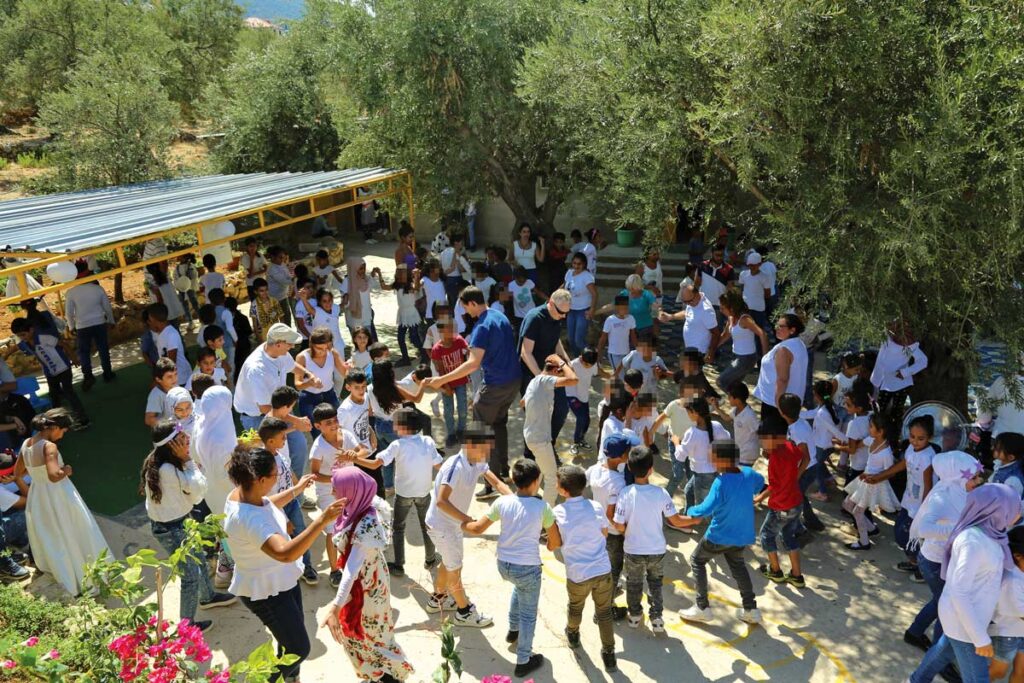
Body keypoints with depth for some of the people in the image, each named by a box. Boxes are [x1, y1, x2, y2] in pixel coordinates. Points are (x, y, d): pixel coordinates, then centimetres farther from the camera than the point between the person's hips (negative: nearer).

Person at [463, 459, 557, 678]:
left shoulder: (502, 502, -8)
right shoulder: (542, 507, -16)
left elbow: (477, 529, 0)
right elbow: (555, 543, -8)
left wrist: (464, 525, 20)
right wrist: (548, 544, 15)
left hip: (503, 564, 5)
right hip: (527, 567, -4)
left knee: (519, 586, 38)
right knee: (528, 614, 16)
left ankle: (513, 630, 49)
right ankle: (523, 662, 27)